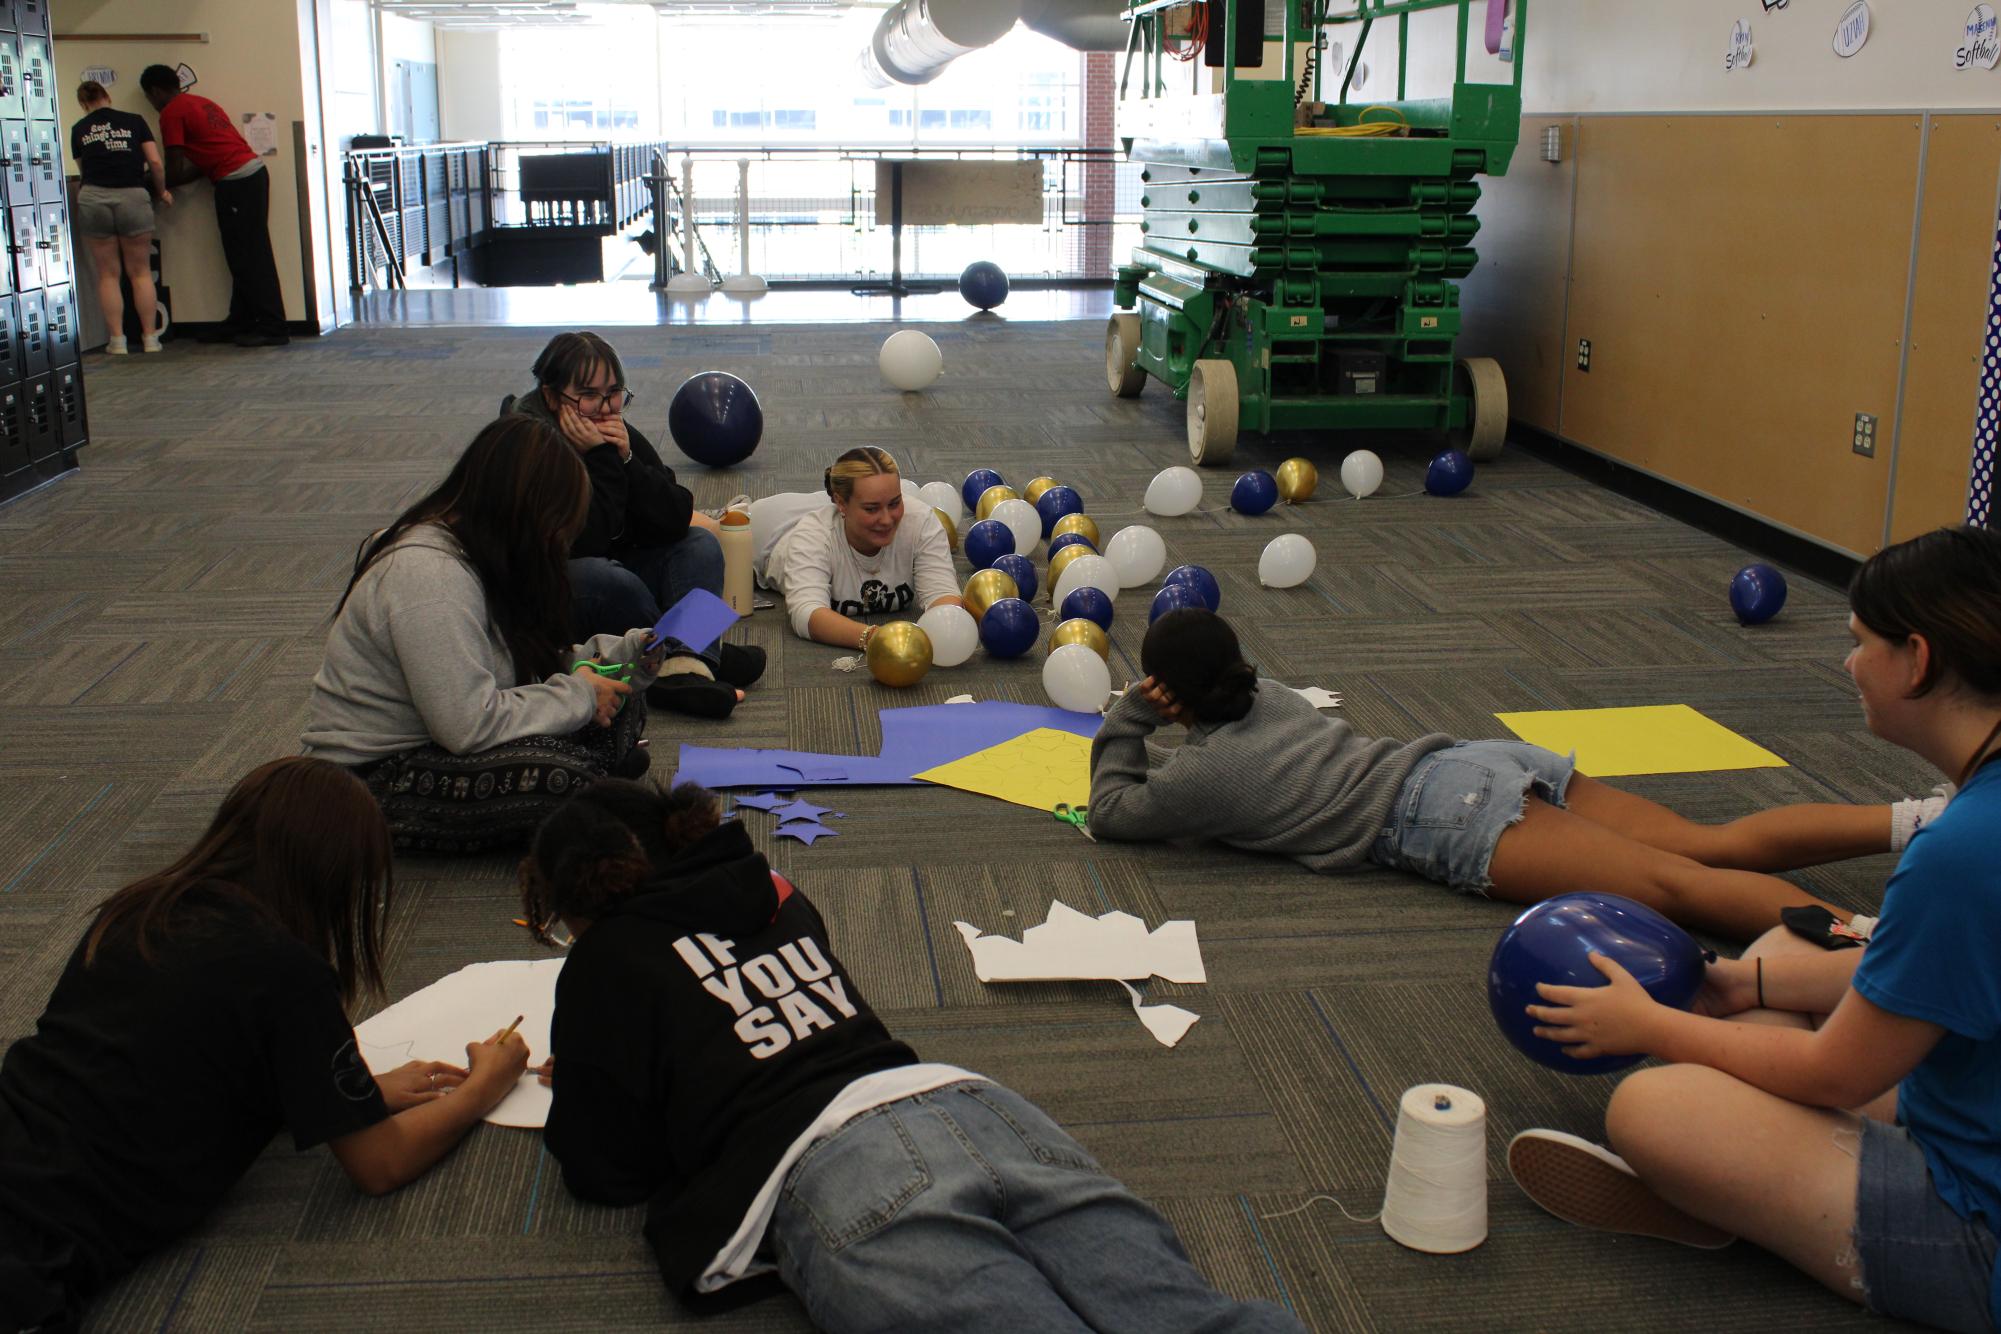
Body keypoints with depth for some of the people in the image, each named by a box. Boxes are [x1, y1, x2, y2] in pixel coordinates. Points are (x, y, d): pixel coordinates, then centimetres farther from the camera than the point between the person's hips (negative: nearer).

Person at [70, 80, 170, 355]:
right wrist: (162, 191, 17)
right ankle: (150, 337, 7)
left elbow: (83, 170, 14)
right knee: (140, 272, 9)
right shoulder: (134, 122, 8)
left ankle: (117, 340, 5)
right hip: (133, 197, -1)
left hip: (93, 199, 1)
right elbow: (155, 163, 2)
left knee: (107, 274, 8)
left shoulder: (78, 130, 12)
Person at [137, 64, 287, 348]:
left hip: (235, 181, -9)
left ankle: (272, 328, -8)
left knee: (250, 257, -8)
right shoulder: (200, 102, 23)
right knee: (242, 258, 11)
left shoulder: (171, 113, -3)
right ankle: (240, 324, 16)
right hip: (253, 170, 9)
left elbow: (176, 171, -7)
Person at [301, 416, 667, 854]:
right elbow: (470, 725, -30)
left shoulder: (473, 553, 4)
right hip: (375, 776, -9)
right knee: (561, 775, -30)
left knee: (619, 704, 0)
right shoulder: (428, 575, -27)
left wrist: (625, 654, -1)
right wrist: (577, 696, -18)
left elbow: (534, 661, 12)